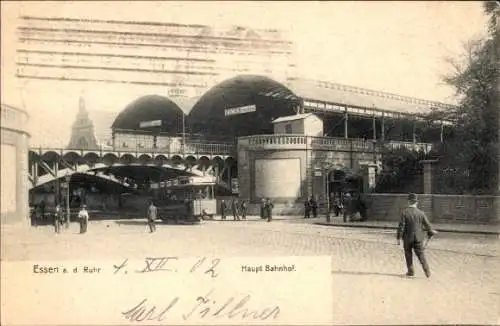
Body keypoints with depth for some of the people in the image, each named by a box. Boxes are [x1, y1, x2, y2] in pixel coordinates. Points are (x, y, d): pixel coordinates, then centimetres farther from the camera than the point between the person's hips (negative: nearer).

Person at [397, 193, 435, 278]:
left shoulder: (404, 212, -10)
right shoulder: (420, 213, -3)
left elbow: (401, 226, -11)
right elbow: (427, 225, 5)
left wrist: (398, 237, -5)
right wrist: (430, 232, 24)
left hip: (407, 237, -1)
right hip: (418, 237, 2)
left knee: (408, 254, 13)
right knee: (421, 254, 5)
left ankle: (410, 271, 18)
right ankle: (427, 271, -4)